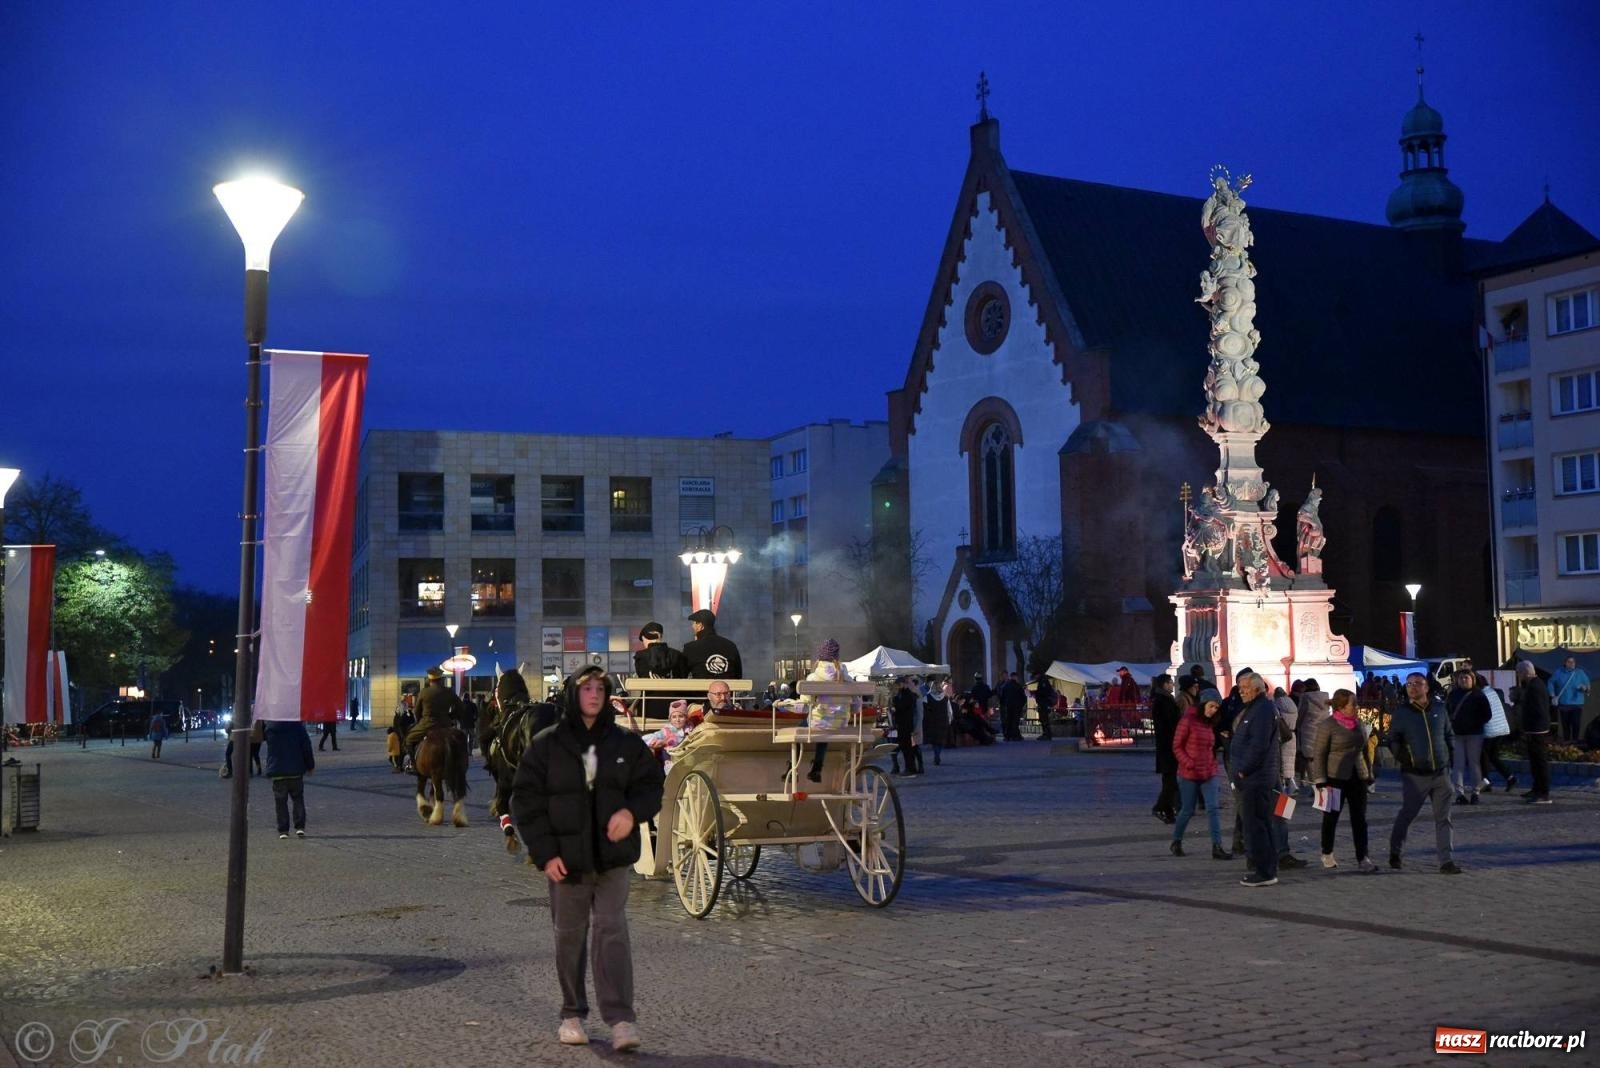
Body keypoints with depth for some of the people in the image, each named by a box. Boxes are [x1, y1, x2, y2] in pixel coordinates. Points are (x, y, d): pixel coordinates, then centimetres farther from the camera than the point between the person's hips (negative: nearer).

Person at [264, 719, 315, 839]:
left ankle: (283, 830, 3)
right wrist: (310, 765, 8)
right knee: (298, 799, 12)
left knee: (280, 802, 6)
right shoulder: (298, 725, -6)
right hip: (296, 771, 0)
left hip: (277, 772, 0)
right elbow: (306, 745, -3)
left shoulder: (268, 727, -5)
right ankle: (300, 827, 4)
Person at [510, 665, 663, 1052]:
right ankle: (572, 1014, 23)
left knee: (611, 930, -8)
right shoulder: (546, 745, 0)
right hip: (566, 859, 0)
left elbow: (651, 783, 10)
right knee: (569, 936, 9)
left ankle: (621, 1019, -9)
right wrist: (545, 853, -8)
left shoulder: (626, 743, 5)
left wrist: (633, 811, -12)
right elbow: (526, 800, -1)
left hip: (614, 856, 0)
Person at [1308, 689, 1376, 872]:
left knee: (1359, 818, 0)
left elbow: (1364, 750, 17)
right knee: (1331, 817, 7)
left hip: (1357, 778, 5)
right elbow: (1318, 754, -10)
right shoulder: (1327, 725, -10)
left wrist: (1369, 775, 15)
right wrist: (1321, 781, -13)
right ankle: (1327, 854, 23)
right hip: (1336, 778, -5)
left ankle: (1362, 858, 0)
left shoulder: (1357, 724, 8)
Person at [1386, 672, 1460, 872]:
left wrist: (1450, 755, 7)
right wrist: (1402, 756, -12)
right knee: (1407, 814, 3)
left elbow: (1449, 734, 17)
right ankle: (1395, 852, 22)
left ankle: (1446, 861, 7)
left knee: (1443, 818, 3)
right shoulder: (1401, 712, -3)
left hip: (1441, 773, 3)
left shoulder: (1439, 707, 6)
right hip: (1415, 775, -3)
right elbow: (1392, 740, 2)